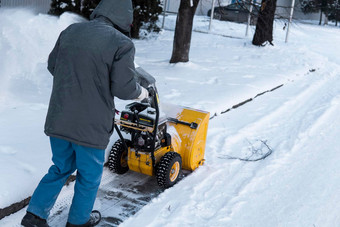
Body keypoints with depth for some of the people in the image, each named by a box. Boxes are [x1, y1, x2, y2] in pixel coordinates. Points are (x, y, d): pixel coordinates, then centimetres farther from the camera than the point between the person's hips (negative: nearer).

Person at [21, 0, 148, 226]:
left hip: (58, 120, 6)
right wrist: (142, 93, 5)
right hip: (91, 124, -5)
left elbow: (52, 65, 12)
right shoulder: (122, 43, -15)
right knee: (89, 174, 17)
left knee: (62, 167, 24)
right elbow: (124, 87, -16)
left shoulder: (70, 31, 3)